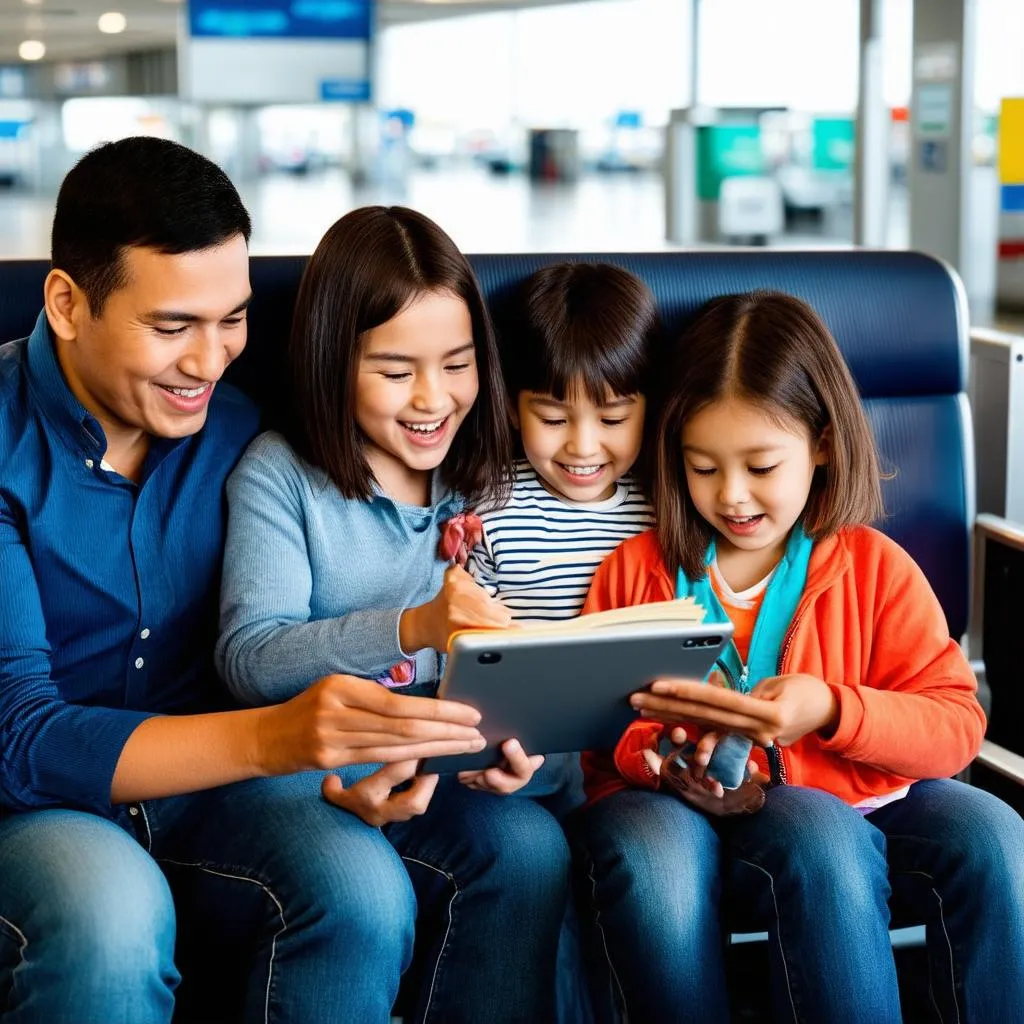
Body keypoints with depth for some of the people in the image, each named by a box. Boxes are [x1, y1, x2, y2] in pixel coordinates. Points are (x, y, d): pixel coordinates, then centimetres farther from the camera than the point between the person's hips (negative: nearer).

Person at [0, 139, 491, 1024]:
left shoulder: (238, 430, -2)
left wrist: (362, 746, -26)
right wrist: (272, 739, -36)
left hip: (205, 781, 4)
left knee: (363, 891, -25)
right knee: (115, 912, -35)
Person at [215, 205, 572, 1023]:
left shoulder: (486, 486, 10)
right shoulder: (278, 475, -2)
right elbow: (248, 659, -14)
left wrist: (507, 740, -16)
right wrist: (414, 628, -28)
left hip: (437, 773, 4)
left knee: (529, 846, -25)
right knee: (362, 882, -32)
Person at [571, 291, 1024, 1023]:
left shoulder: (875, 567, 7)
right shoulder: (635, 572, 10)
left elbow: (956, 725, -1)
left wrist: (830, 711, -18)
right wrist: (649, 752, -12)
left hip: (858, 803, 1)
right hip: (698, 813, -1)